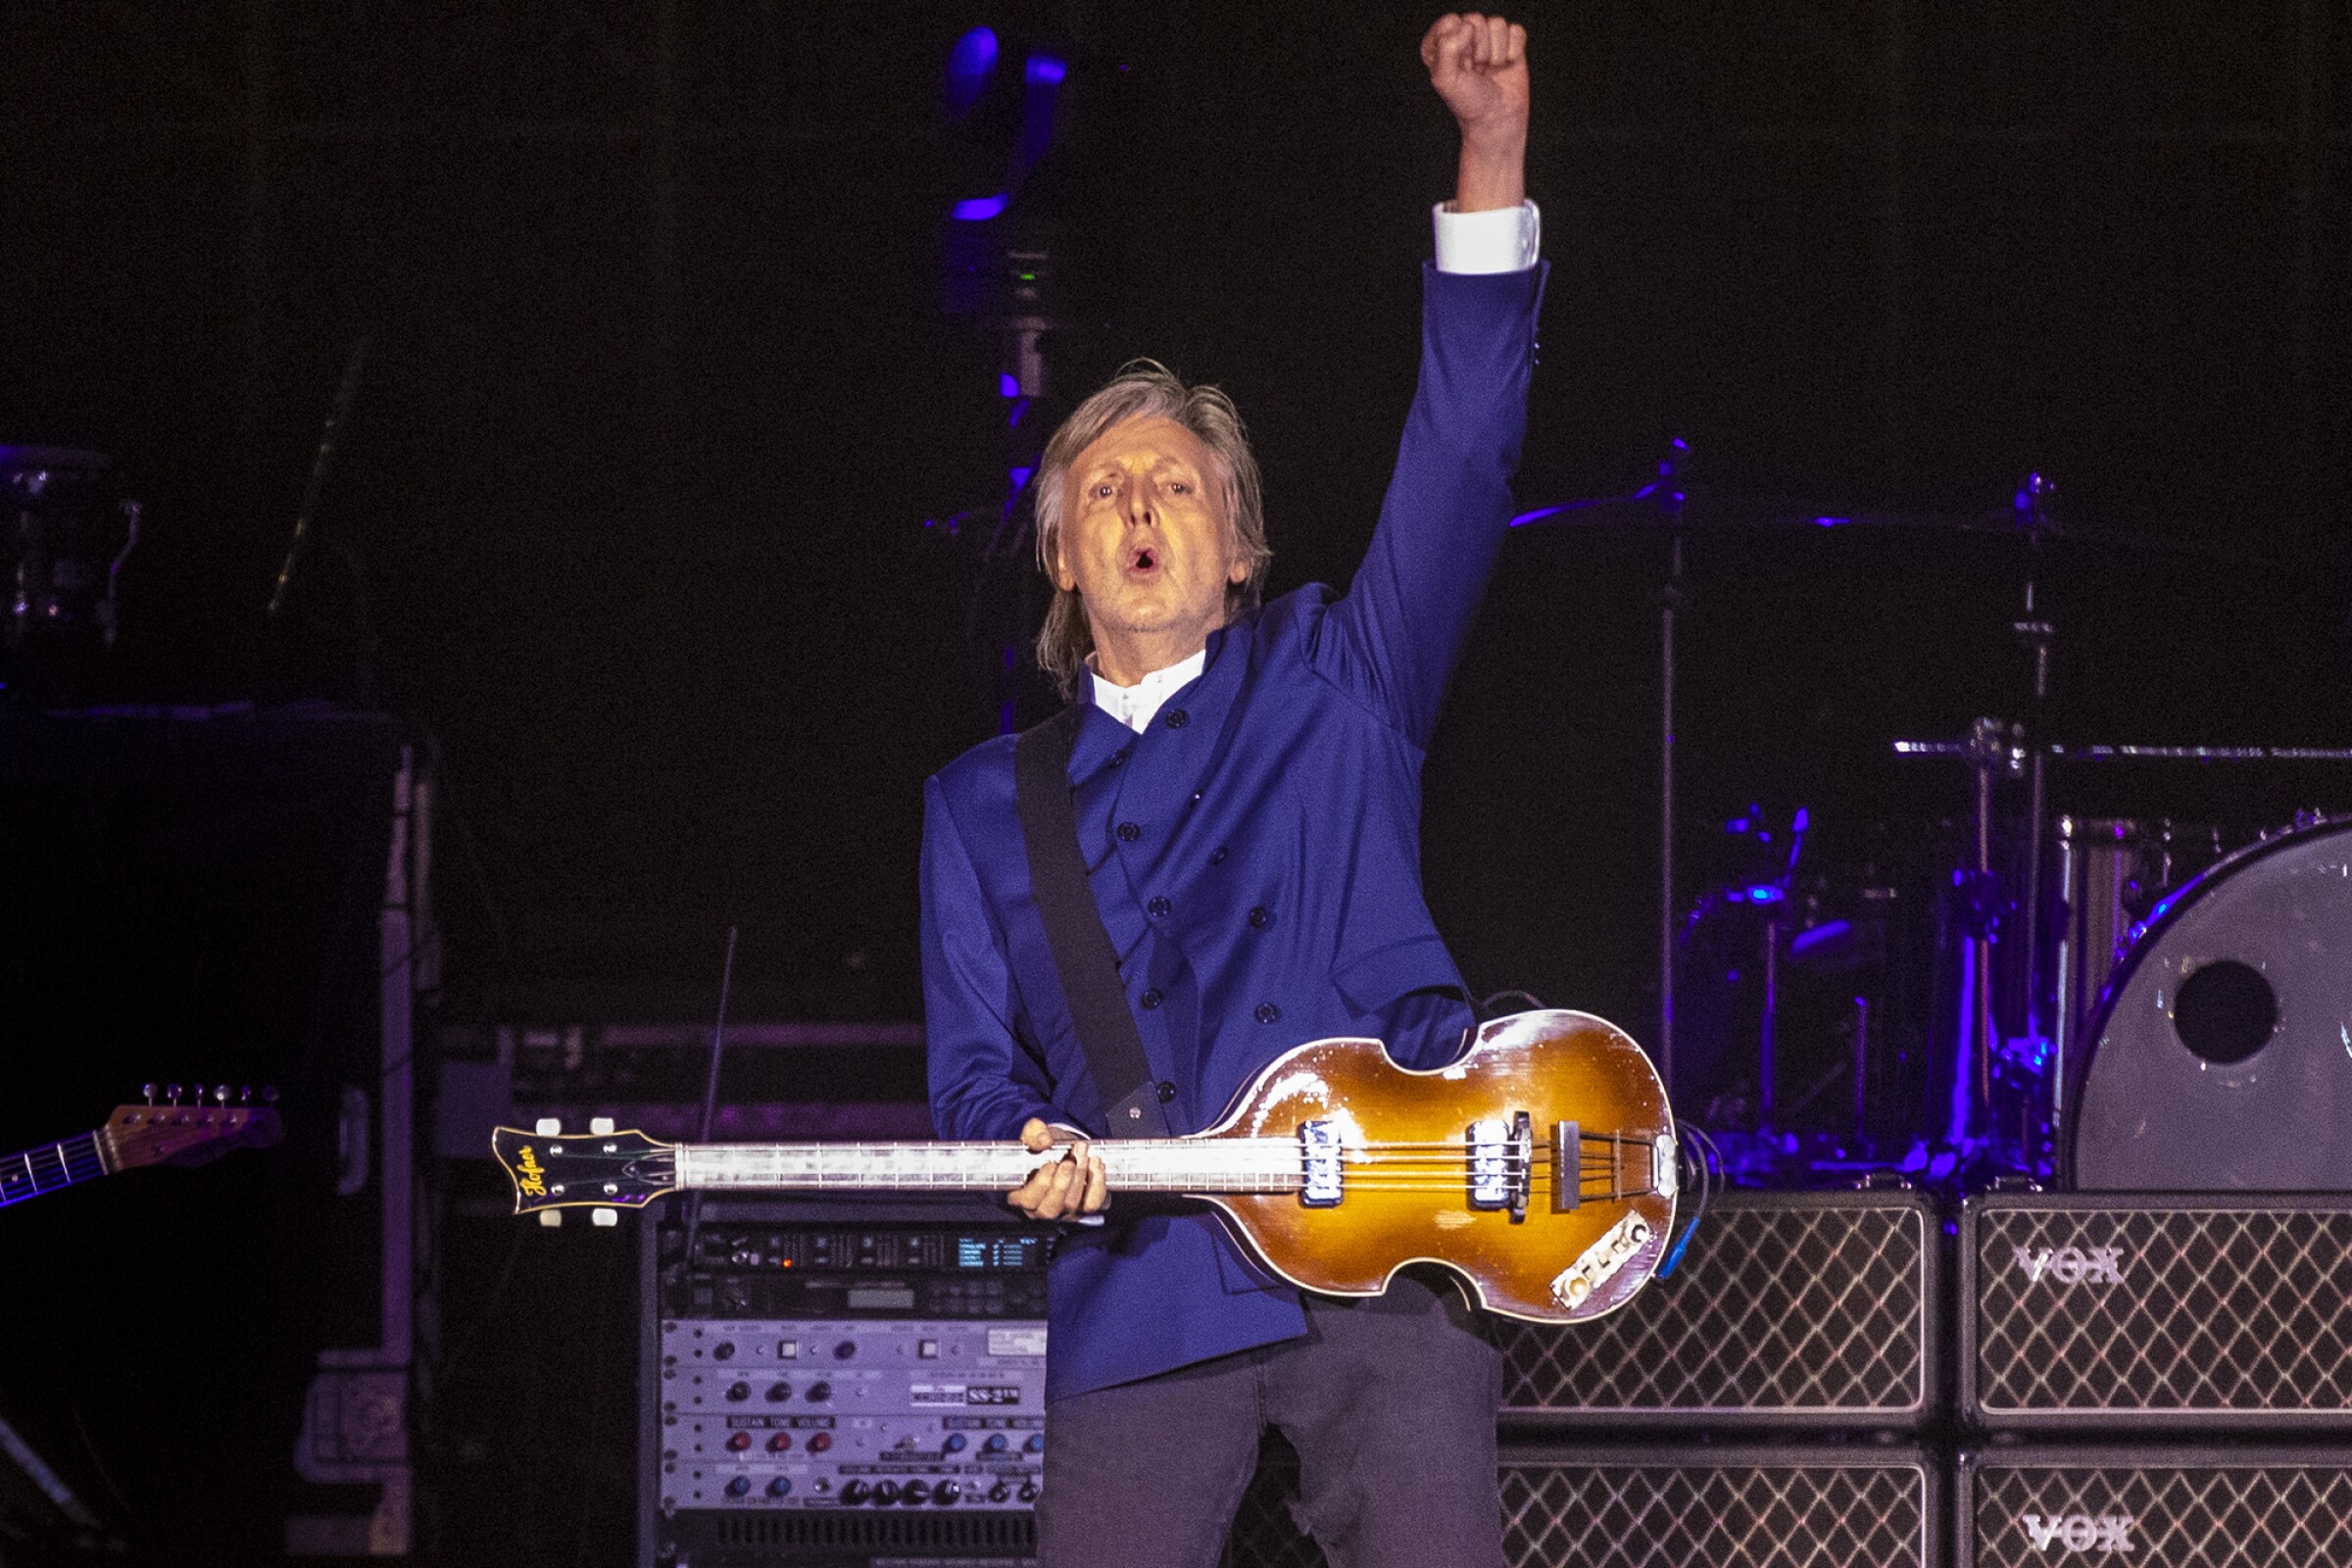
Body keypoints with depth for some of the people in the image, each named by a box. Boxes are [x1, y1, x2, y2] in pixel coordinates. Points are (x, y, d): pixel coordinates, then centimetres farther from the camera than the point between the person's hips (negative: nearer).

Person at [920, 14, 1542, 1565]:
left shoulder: (1336, 683, 15)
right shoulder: (983, 802, 20)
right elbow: (974, 1060, 16)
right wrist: (1030, 1147, -9)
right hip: (1142, 1296, 2)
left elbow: (1462, 454, 4)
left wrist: (1494, 149, -6)